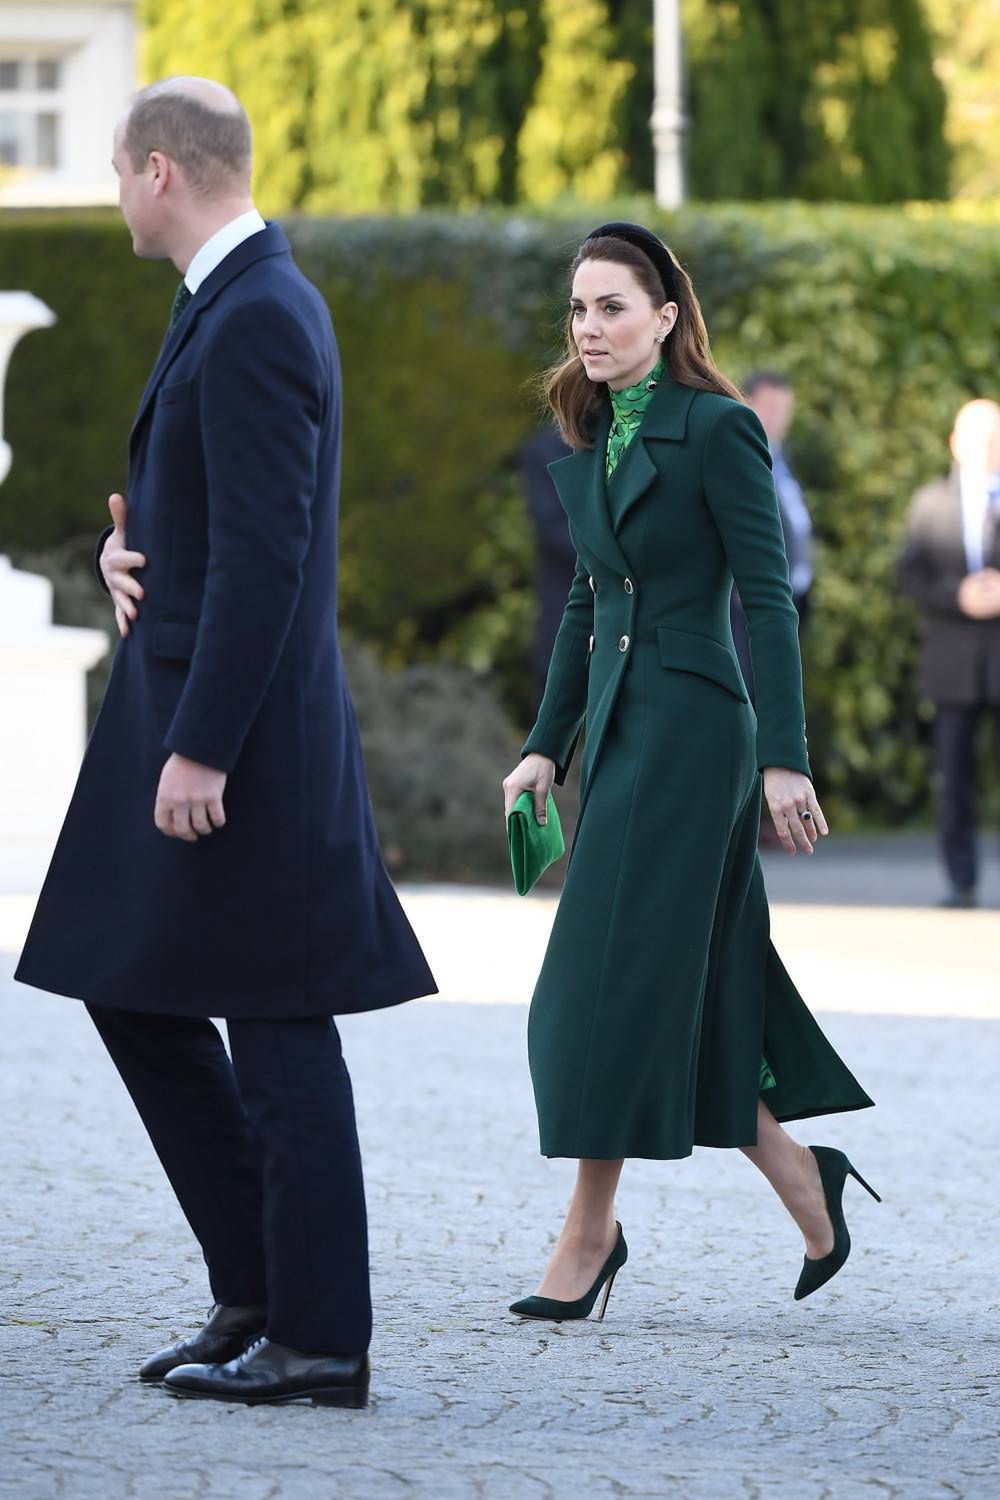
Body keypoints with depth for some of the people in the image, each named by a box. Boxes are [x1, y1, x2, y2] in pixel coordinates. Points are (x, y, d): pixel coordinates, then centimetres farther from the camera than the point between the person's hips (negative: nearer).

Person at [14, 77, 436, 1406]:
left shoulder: (256, 321, -17)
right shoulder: (238, 301, 15)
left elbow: (265, 550, -22)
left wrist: (202, 748, -23)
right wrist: (130, 546, 4)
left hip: (245, 733, -11)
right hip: (188, 714, 11)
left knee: (279, 1036, -5)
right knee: (136, 998, 15)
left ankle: (320, 1339, 1)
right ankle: (257, 1291, 20)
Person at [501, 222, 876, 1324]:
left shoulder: (715, 430, -10)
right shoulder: (588, 444, 12)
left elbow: (768, 600, -12)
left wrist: (784, 759, -17)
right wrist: (547, 742, 14)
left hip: (692, 727, -8)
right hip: (618, 729, 8)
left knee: (616, 973, -8)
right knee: (686, 985, 9)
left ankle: (590, 1231, -2)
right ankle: (802, 1177, 23)